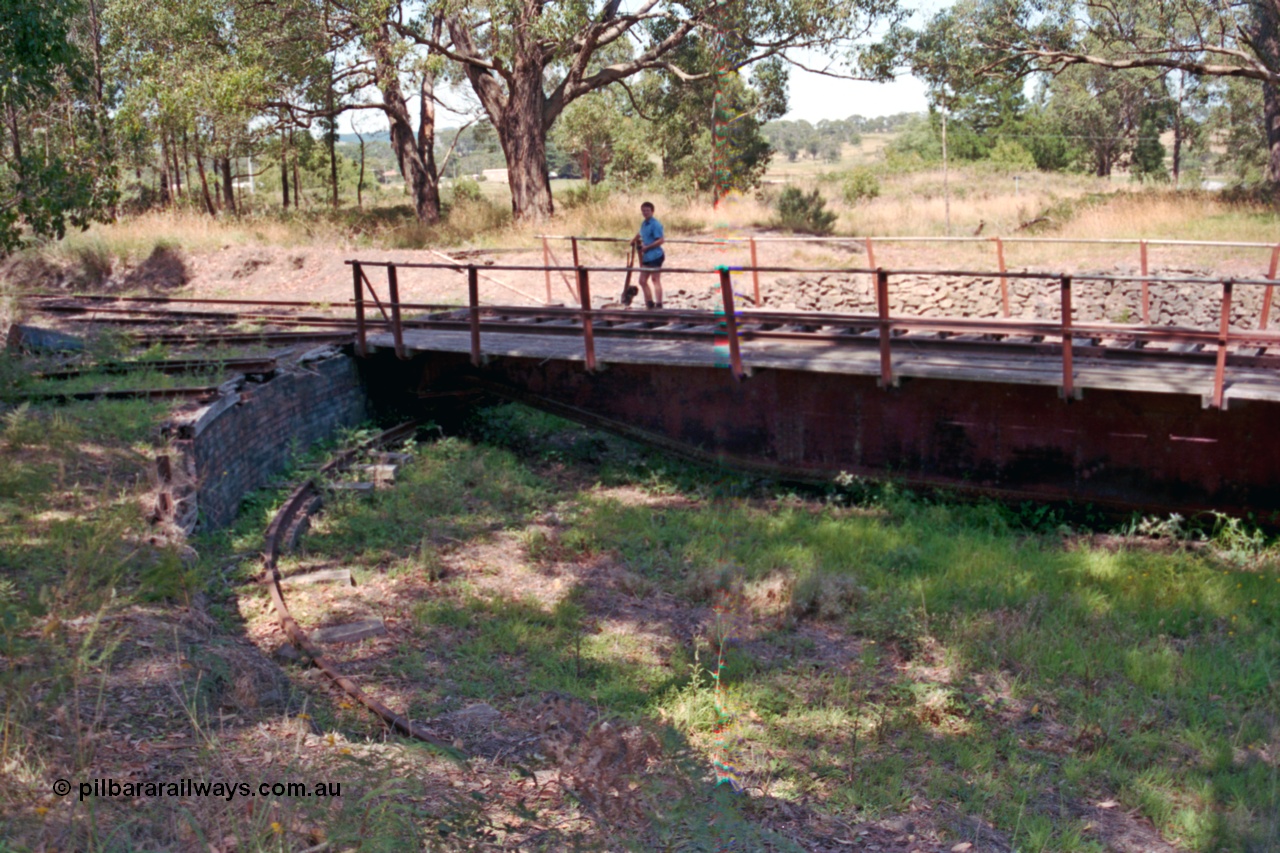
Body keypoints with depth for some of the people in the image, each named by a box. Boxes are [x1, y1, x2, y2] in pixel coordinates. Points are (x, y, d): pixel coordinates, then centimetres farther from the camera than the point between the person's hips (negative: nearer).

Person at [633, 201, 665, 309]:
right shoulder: (643, 224, 13)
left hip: (655, 256, -9)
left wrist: (646, 247, -18)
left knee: (656, 280, -6)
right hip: (646, 257, 9)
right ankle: (649, 304, 21)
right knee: (642, 281, 12)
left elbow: (660, 241, -19)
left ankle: (658, 305, -3)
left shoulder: (655, 224, -13)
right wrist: (635, 240, 18)